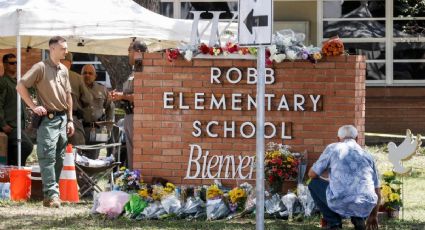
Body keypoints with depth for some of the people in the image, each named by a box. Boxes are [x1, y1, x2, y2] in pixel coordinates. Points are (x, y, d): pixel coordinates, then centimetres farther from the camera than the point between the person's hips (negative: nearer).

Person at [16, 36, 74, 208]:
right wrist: (33, 106, -15)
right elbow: (20, 86, -13)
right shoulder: (41, 67, -8)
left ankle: (51, 194, 14)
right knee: (48, 157, -11)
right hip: (48, 119, -7)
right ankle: (52, 194, -16)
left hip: (62, 119, 7)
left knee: (59, 158, 8)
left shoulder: (64, 70, 15)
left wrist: (70, 120, 18)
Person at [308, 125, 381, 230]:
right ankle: (358, 219, 13)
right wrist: (373, 216, 42)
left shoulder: (332, 148, 12)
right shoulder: (367, 155, 22)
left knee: (314, 184, 27)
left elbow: (312, 174, 16)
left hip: (339, 204, -3)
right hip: (365, 208, 3)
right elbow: (377, 191, 27)